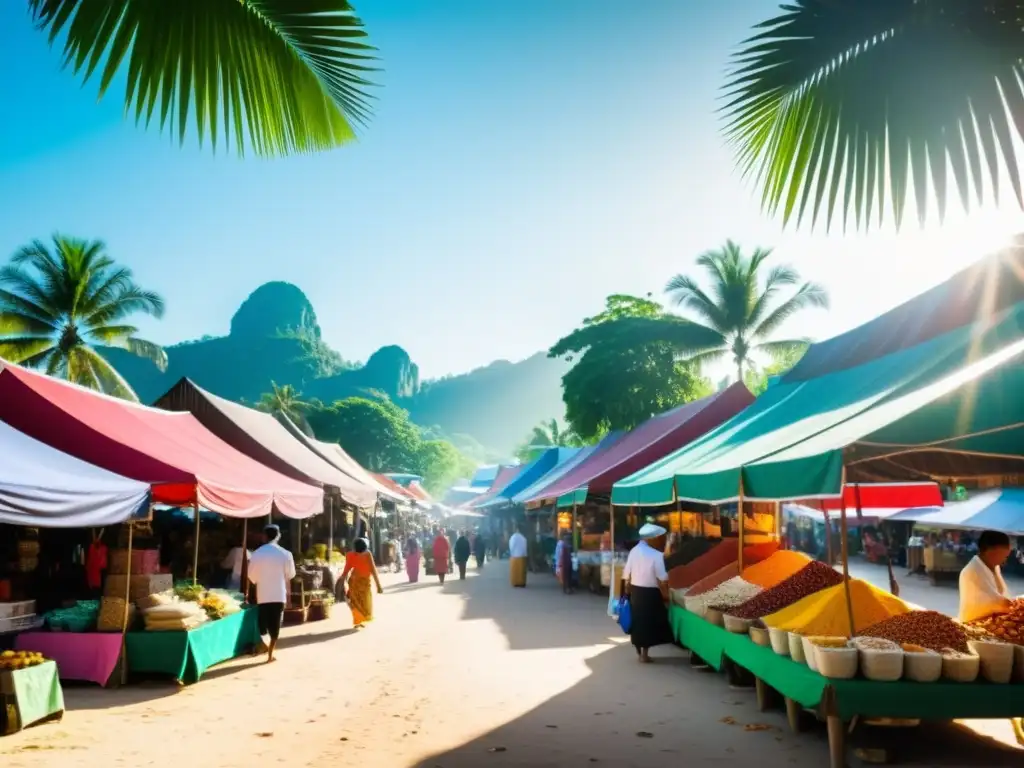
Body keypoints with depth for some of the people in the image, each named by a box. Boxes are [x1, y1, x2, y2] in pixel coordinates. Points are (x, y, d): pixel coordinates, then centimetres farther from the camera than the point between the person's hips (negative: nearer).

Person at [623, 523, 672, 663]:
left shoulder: (634, 551, -2)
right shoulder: (657, 555, -17)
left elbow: (627, 575, 2)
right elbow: (662, 580, -17)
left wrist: (628, 590, 13)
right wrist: (664, 594, -3)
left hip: (635, 590, 5)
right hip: (650, 593, -5)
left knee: (637, 620, 18)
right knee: (648, 622, 7)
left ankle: (639, 651, 31)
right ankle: (644, 654, 14)